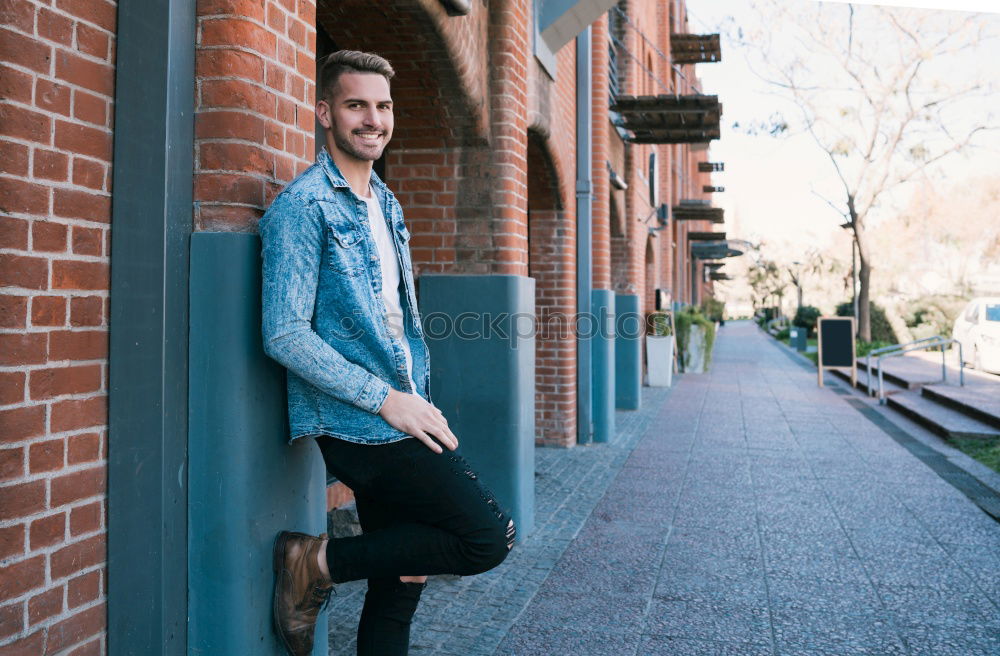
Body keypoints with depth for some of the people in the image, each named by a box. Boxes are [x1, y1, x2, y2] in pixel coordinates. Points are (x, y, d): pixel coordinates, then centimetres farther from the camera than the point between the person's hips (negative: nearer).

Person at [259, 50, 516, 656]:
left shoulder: (387, 206, 17)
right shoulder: (303, 206, -10)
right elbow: (285, 335, -17)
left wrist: (418, 403, 15)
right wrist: (384, 399, -19)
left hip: (397, 422, 8)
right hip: (361, 427, -8)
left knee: (401, 583, 12)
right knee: (489, 537, -12)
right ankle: (318, 562, -2)